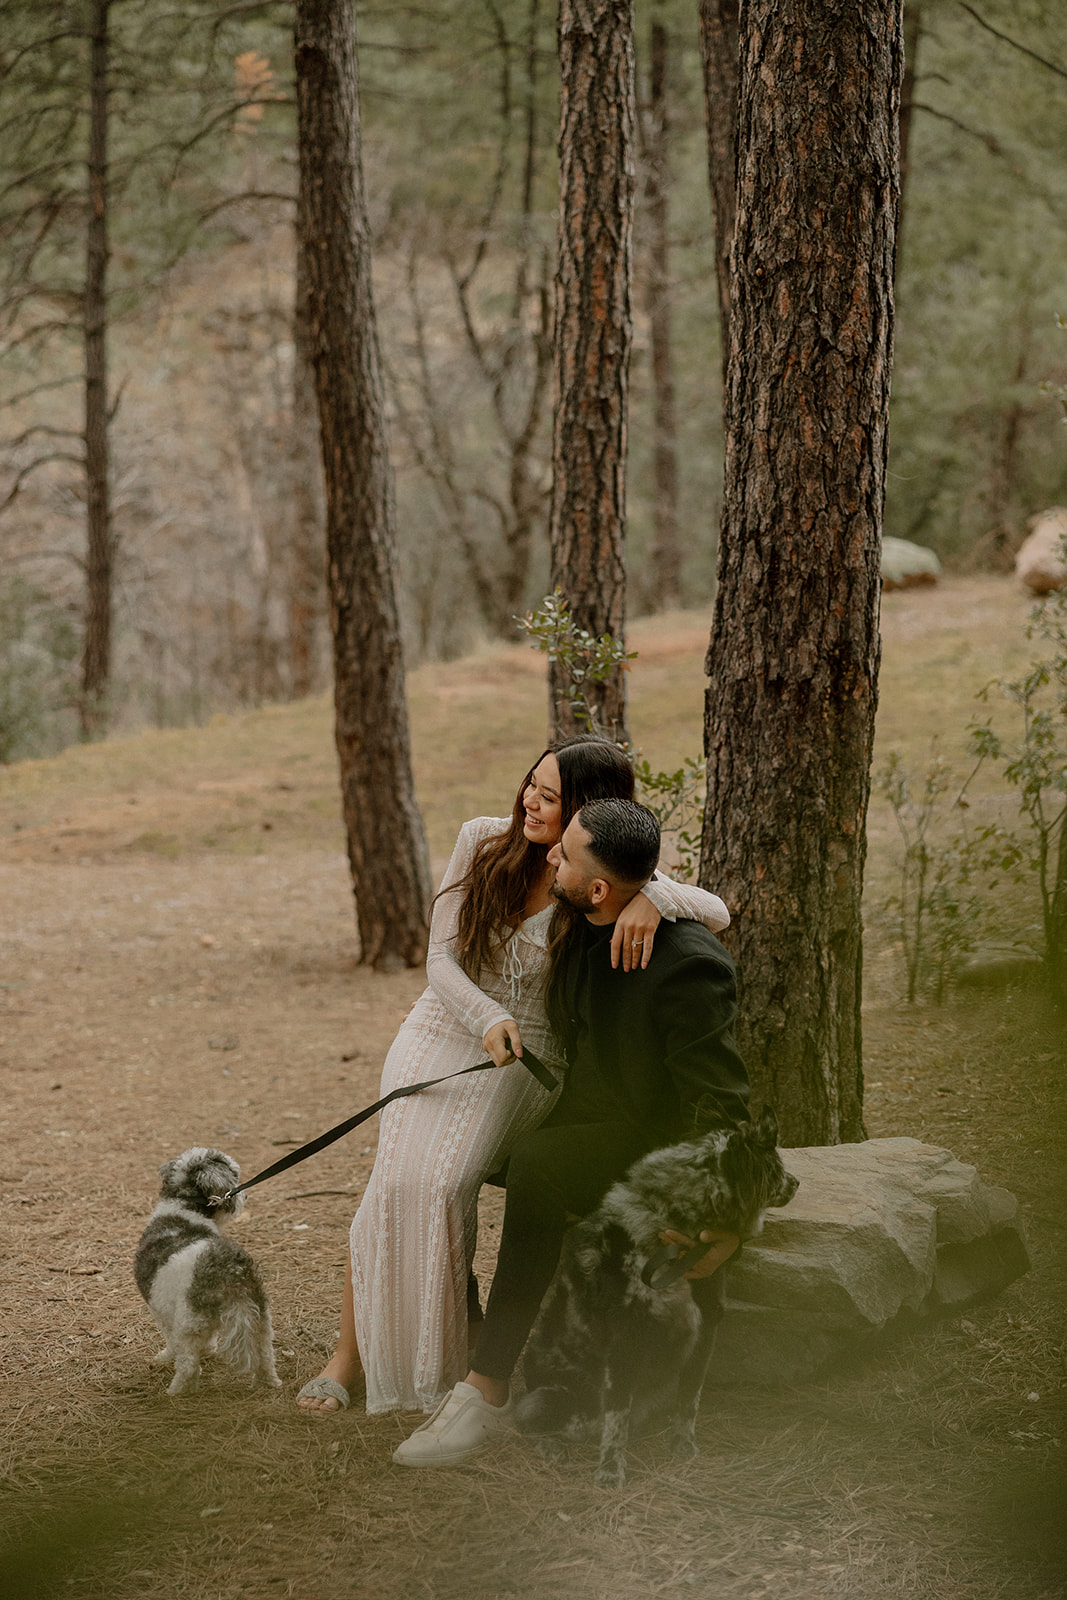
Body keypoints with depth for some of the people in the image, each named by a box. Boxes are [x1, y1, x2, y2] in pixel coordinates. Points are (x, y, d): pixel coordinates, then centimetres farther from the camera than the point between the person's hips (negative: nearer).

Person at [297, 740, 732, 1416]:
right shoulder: (484, 842, -3)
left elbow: (718, 911, -18)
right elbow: (441, 959, -4)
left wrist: (650, 898, -38)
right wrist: (488, 1018, -22)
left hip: (524, 1061, -2)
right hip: (442, 1032, 2)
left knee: (444, 1185, -24)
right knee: (396, 1184, -17)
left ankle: (453, 1349, -3)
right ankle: (351, 1353, -3)